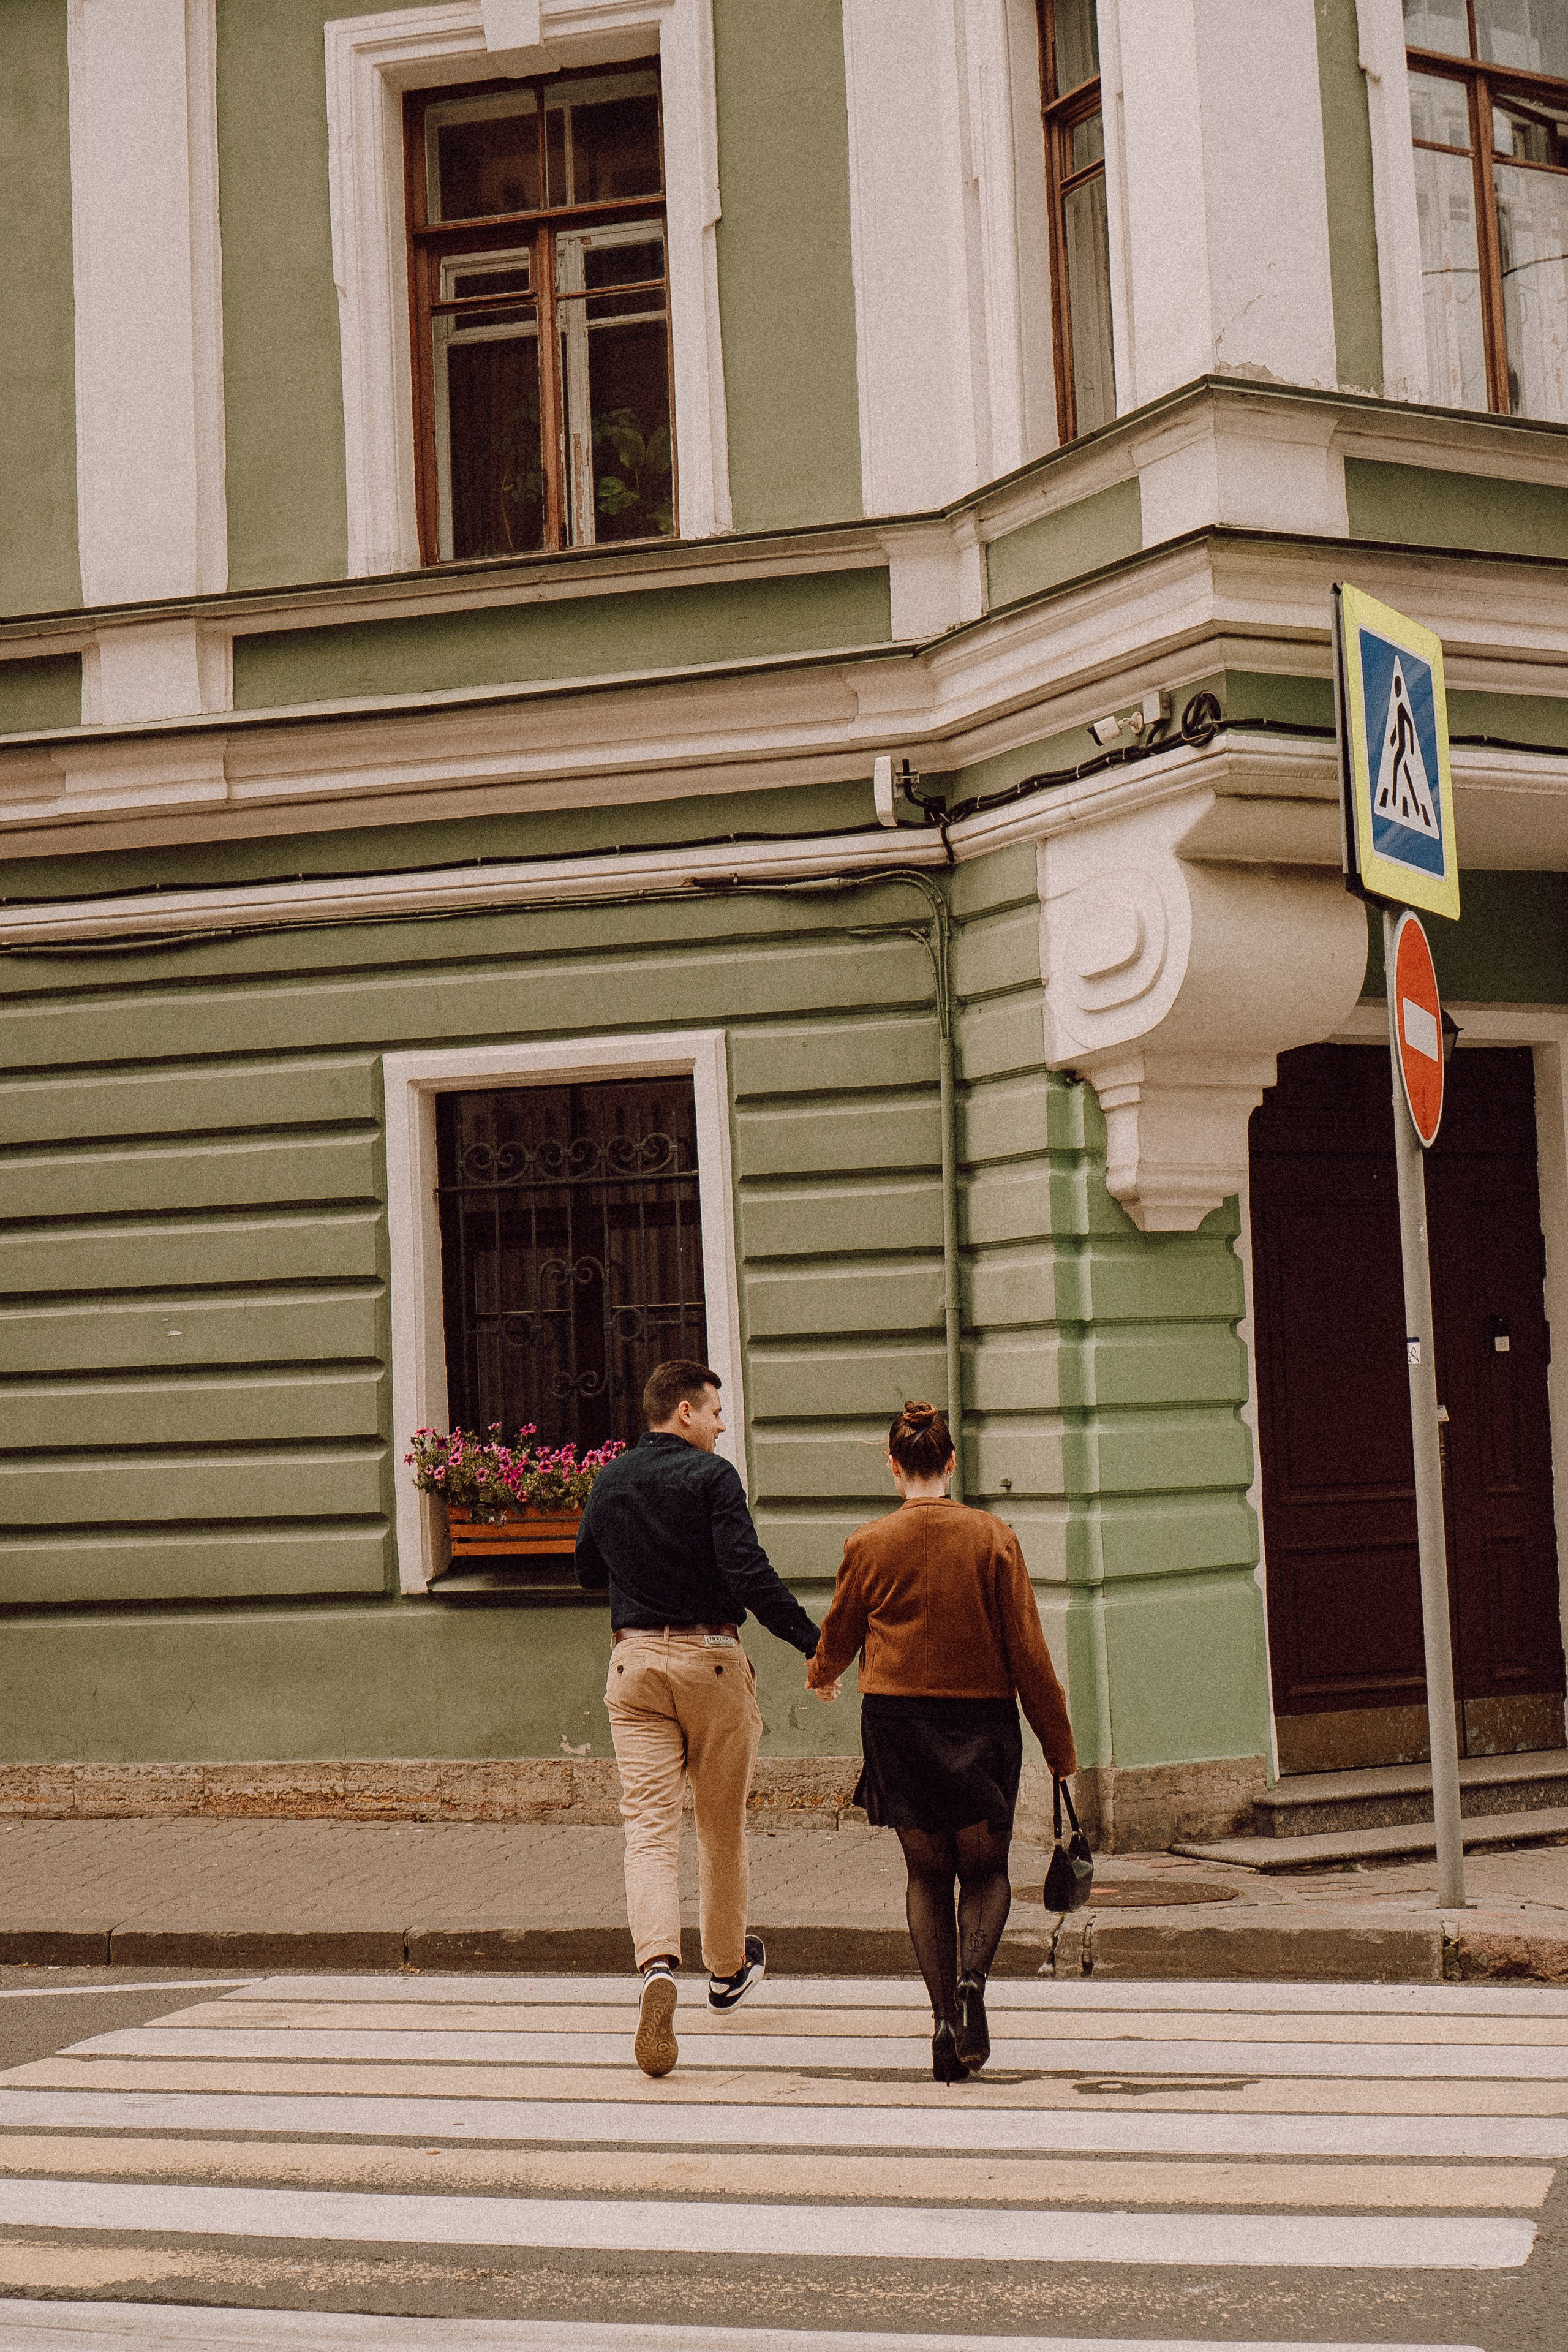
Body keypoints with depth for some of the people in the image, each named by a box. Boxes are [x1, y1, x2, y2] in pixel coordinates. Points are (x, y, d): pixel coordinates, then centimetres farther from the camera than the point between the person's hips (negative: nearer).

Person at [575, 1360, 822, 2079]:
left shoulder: (608, 1482, 9)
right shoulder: (710, 1476, -9)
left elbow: (589, 1574, 22)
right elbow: (747, 1572, -18)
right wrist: (812, 1643, -16)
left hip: (634, 1659, 3)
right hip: (710, 1657, -3)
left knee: (648, 1824, -4)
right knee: (722, 1824, 14)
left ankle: (658, 1965, -27)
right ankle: (728, 1968, 31)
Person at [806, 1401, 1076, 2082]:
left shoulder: (868, 1545, -3)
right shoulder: (994, 1539, -6)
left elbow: (839, 1637, 12)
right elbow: (1028, 1652, -4)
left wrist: (820, 1675, 36)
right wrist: (1060, 1747, 4)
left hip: (897, 1719, 1)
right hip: (983, 1719, -1)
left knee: (927, 1873, 11)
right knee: (985, 1867, 13)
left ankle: (944, 2015, 1)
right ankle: (972, 1978, -13)